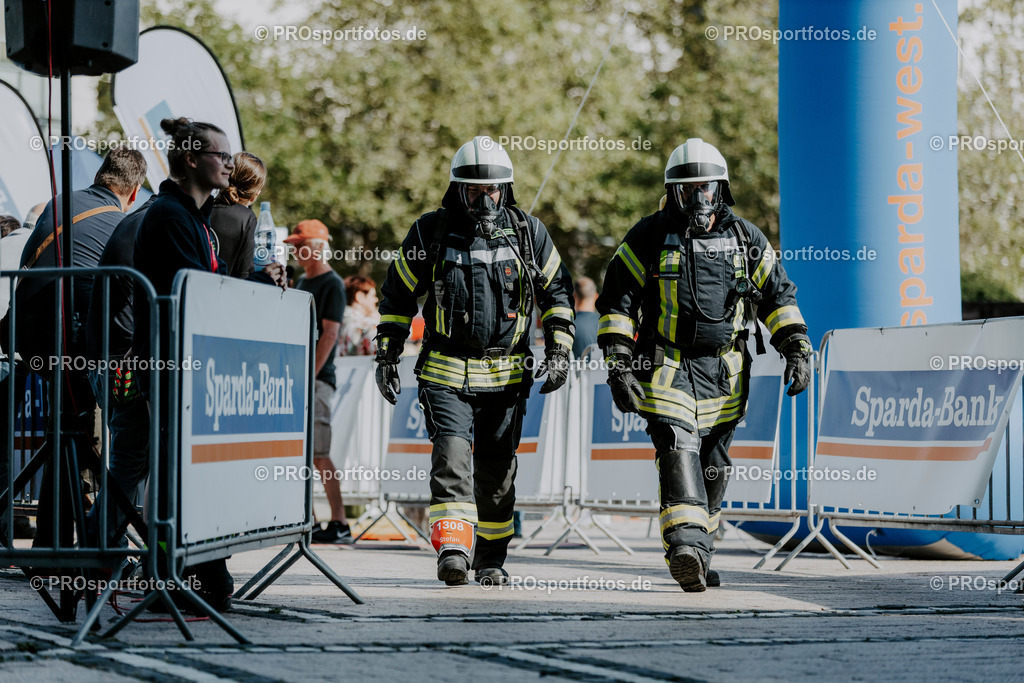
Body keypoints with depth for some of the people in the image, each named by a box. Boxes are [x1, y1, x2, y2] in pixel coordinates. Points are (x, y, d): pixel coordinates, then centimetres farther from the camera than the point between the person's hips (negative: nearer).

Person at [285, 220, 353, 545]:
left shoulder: (332, 284, -7)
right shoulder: (302, 282, 19)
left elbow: (329, 334, -14)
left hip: (317, 379, -9)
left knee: (318, 455, -12)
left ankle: (339, 523, -10)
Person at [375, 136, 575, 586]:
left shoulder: (528, 233, 3)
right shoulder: (431, 232, 0)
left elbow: (557, 292, 13)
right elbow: (398, 295, 9)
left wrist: (558, 351, 5)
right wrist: (387, 354, 7)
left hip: (506, 375, 2)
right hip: (446, 374, -2)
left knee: (496, 472, 8)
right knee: (452, 455, -20)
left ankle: (491, 559, 22)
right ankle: (453, 550, -27)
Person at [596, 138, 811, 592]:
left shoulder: (747, 240, 7)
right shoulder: (650, 238, -2)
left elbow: (779, 296, 14)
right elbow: (617, 302, -1)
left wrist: (797, 349, 3)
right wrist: (618, 366, -9)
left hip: (724, 374, 4)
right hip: (667, 369, -4)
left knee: (712, 468, 10)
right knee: (678, 450, -23)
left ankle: (698, 557, 24)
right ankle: (685, 547, -35)